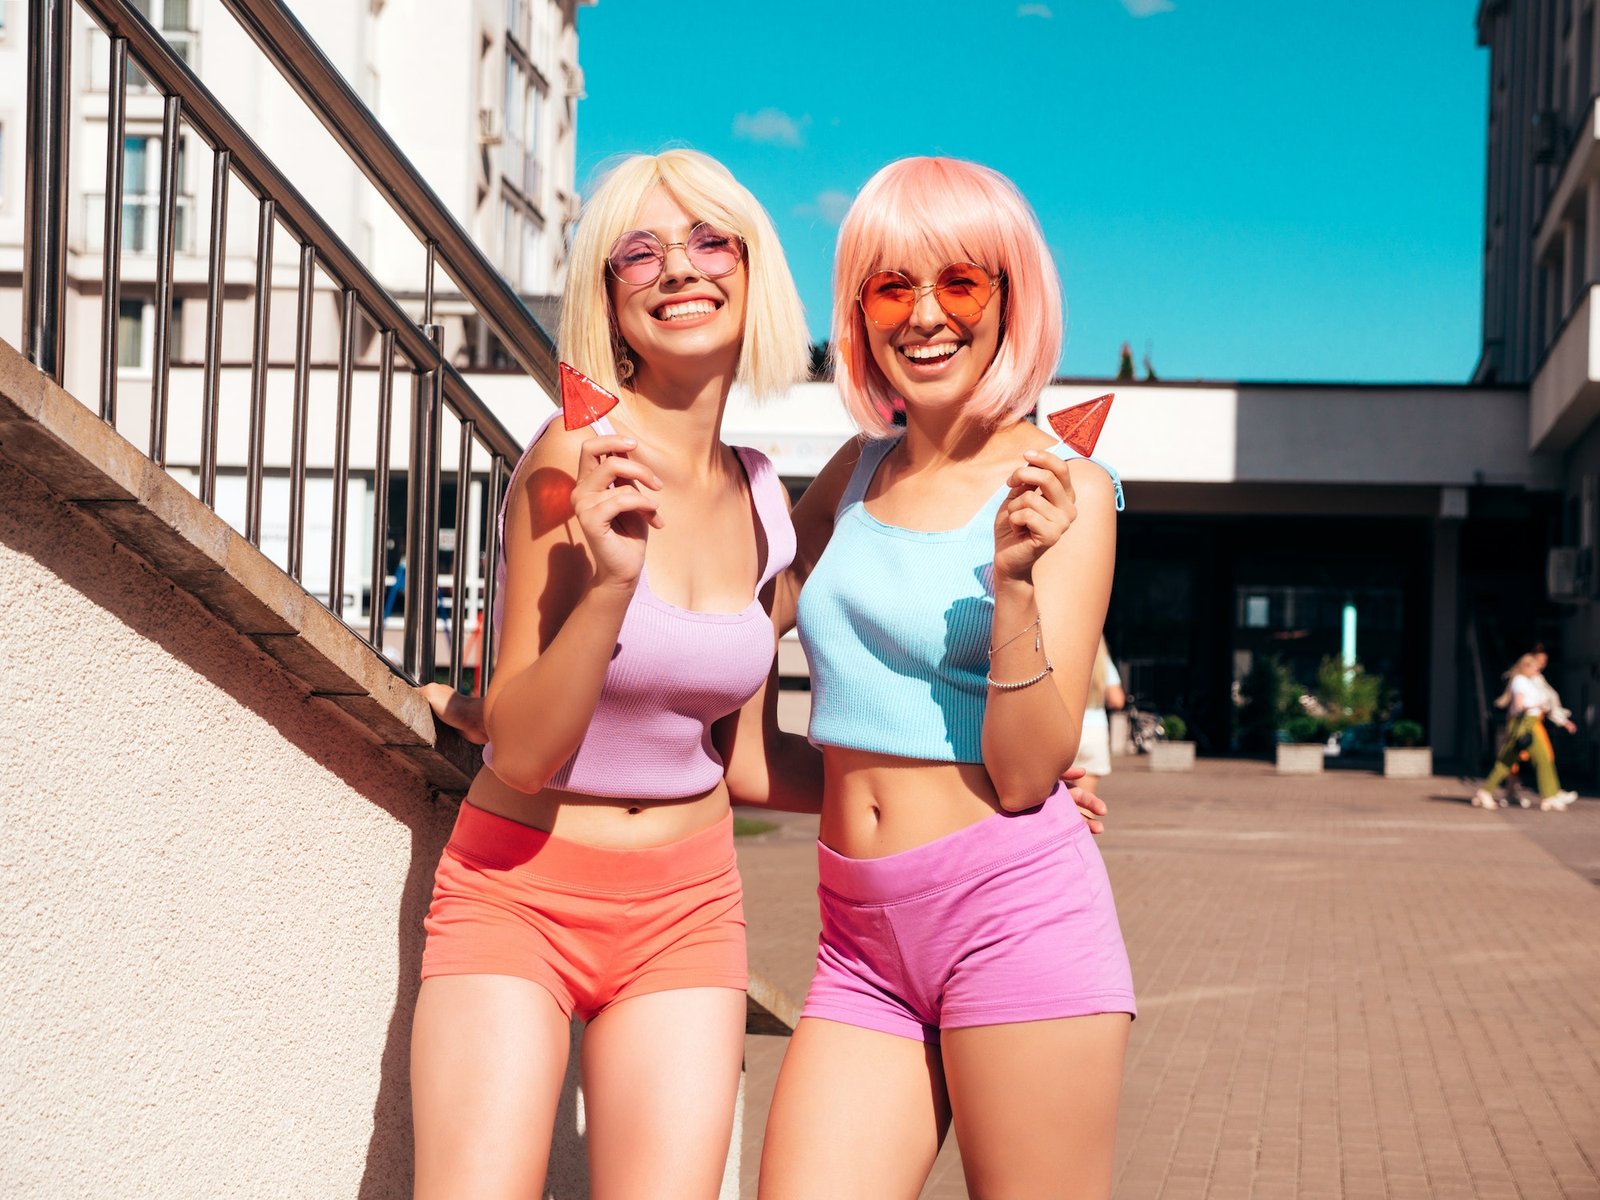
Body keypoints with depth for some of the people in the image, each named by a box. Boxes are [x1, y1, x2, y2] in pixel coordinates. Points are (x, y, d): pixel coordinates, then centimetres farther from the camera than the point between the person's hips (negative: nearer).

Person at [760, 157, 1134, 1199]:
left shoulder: (1062, 489, -4)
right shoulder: (859, 472, 11)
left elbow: (1028, 772, -10)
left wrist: (1014, 578, -22)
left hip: (1014, 909, -5)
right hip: (862, 934, 5)